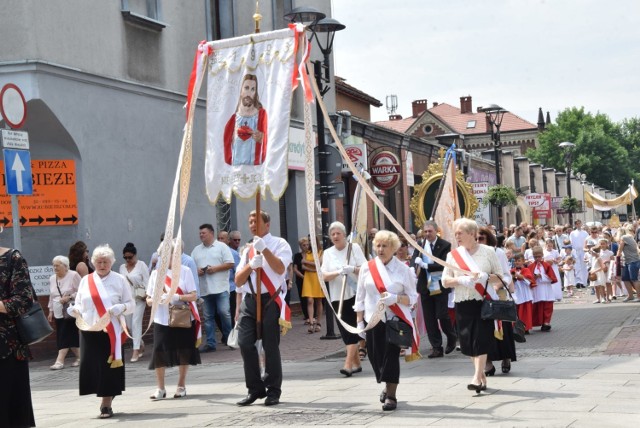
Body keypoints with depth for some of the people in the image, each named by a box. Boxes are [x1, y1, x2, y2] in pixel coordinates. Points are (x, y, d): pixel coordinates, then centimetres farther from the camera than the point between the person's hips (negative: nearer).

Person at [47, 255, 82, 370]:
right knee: (71, 335, 6)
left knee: (65, 335, -11)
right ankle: (79, 357, 18)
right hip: (59, 312, 6)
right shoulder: (52, 279, 11)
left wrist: (69, 297, -21)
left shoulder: (73, 275, -10)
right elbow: (51, 296, 18)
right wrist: (51, 311, 17)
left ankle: (60, 361, -13)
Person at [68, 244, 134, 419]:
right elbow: (78, 305, 12)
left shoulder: (120, 280, 3)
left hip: (111, 332, -2)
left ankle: (106, 404, 5)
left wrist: (119, 308, -17)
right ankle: (108, 395, 18)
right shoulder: (85, 280, 10)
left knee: (108, 366, -4)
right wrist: (75, 310, -11)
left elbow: (131, 305, 3)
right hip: (88, 331, 3)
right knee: (90, 366, -2)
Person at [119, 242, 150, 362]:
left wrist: (147, 294, -15)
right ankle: (141, 345, 26)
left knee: (136, 323, -11)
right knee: (129, 324, 7)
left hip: (139, 298, -5)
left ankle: (136, 350, -10)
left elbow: (147, 281, -6)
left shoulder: (141, 265, -2)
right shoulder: (122, 267, 11)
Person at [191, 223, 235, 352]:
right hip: (204, 289, 4)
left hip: (220, 287, -4)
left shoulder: (222, 247, 1)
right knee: (208, 316, 5)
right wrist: (196, 271, -6)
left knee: (224, 312, -10)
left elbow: (230, 264, -5)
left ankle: (228, 337, 9)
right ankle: (210, 343, 9)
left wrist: (215, 268, -14)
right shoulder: (196, 250, 15)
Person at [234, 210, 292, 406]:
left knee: (271, 346, -2)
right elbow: (238, 281, 12)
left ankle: (273, 391, 9)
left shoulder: (279, 244, 2)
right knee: (245, 343, -3)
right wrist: (251, 265, -5)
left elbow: (280, 268, -16)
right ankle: (255, 388, 10)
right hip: (249, 300, 5)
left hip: (270, 300, -5)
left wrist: (264, 249, -21)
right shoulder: (247, 250, 18)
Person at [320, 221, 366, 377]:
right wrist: (338, 272, -19)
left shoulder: (354, 248, 2)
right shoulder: (328, 253, 9)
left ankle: (348, 363, -15)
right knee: (345, 331, 5)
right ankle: (356, 363, 17)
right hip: (337, 297, 3)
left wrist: (353, 269, -23)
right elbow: (324, 276, -1)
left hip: (355, 294, -3)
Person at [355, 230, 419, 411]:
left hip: (396, 319, -2)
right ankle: (387, 386, 32)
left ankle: (391, 395, 0)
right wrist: (359, 321, 5)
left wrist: (396, 298, -19)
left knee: (392, 355, -9)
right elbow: (360, 297, 9)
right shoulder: (367, 267, 5)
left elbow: (412, 297, 0)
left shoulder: (403, 269, -1)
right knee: (376, 356, 4)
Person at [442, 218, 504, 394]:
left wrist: (485, 277, -16)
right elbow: (445, 280, 4)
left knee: (481, 340, -10)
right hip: (463, 303, 3)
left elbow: (500, 277, 3)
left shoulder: (488, 252, 1)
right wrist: (460, 280, -14)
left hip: (484, 302, -3)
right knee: (468, 341, 5)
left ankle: (477, 377, -12)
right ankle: (482, 375, 19)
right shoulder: (453, 255, 6)